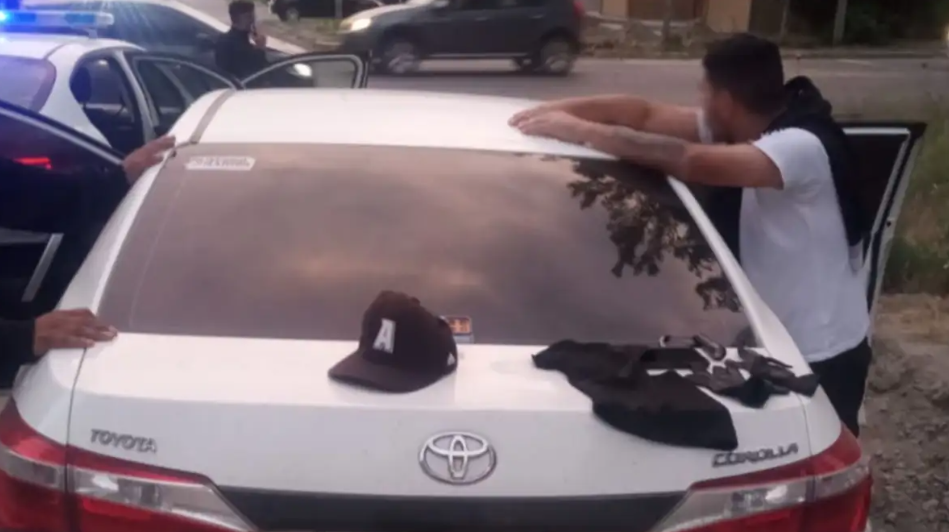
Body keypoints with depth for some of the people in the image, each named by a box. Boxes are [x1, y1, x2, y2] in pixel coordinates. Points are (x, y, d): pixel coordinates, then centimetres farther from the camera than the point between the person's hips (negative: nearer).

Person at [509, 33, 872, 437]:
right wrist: (562, 109, -13)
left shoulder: (802, 146, -28)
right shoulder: (738, 129, -1)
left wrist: (582, 132, -35)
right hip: (775, 341, 8)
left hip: (821, 355, -8)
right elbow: (647, 114, -1)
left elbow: (689, 161, -40)